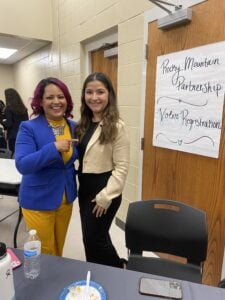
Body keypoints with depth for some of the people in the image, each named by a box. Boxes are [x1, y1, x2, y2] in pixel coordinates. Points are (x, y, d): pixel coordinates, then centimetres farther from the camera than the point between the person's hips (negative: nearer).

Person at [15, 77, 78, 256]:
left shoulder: (74, 126, 0)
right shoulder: (29, 128, -14)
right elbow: (22, 164, -25)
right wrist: (54, 147, -32)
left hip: (66, 199, 5)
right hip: (39, 201, -4)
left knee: (59, 250, 24)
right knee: (45, 254, 15)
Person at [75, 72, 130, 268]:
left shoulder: (117, 127, -16)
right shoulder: (84, 124, 6)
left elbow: (122, 168, -17)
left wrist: (105, 197, -16)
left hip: (104, 191, -7)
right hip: (84, 189, 7)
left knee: (93, 238, 8)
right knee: (94, 237, 21)